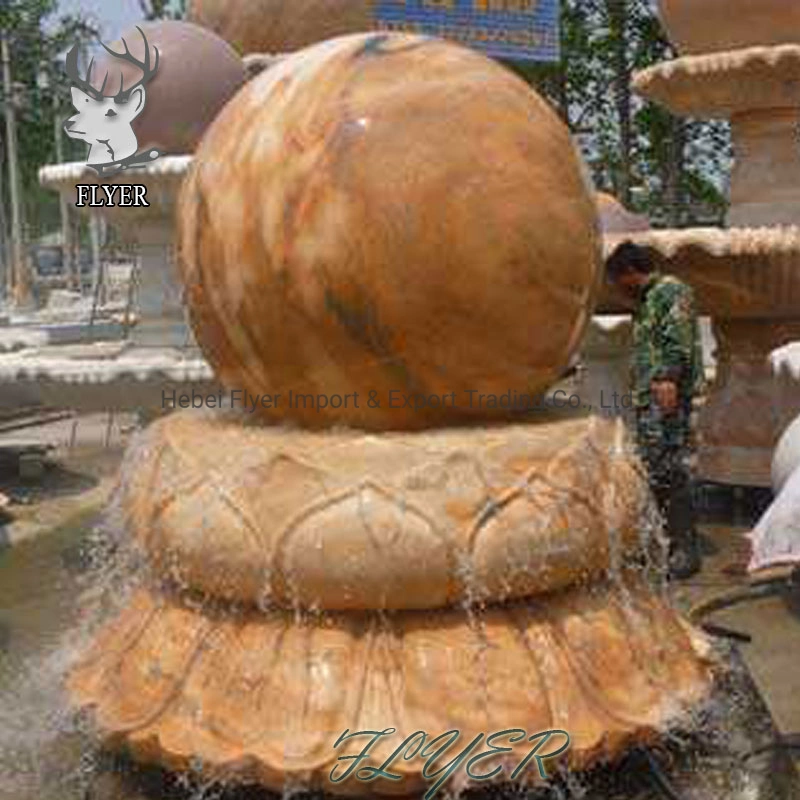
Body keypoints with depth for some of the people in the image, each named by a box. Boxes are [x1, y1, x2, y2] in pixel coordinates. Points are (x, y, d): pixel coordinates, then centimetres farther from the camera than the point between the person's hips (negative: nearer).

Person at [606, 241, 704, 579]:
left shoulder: (671, 291, -4)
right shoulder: (646, 300, 26)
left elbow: (679, 340, -17)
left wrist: (668, 377, -28)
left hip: (668, 397, -10)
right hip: (648, 399, 10)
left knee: (669, 472, -12)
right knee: (653, 472, 11)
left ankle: (685, 551, -8)